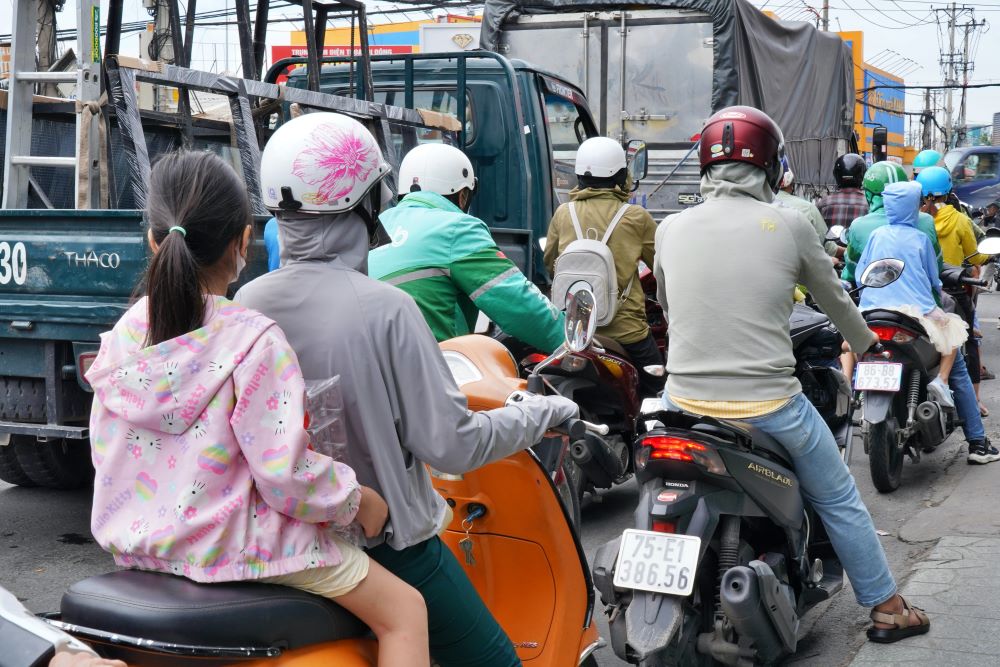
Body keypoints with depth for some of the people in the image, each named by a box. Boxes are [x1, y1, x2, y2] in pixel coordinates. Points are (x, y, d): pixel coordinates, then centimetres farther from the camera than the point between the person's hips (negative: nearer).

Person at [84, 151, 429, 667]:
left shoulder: (124, 334, -2)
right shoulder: (254, 340, -21)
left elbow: (106, 452, 8)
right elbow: (287, 475, -22)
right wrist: (358, 499, -5)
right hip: (233, 544, -7)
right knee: (405, 611, 3)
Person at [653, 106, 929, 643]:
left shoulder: (670, 229, 2)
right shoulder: (789, 226, -4)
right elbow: (834, 298, 12)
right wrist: (864, 343, 33)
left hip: (686, 401, 3)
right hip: (768, 405, -2)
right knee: (839, 501, 20)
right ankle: (887, 609, 31)